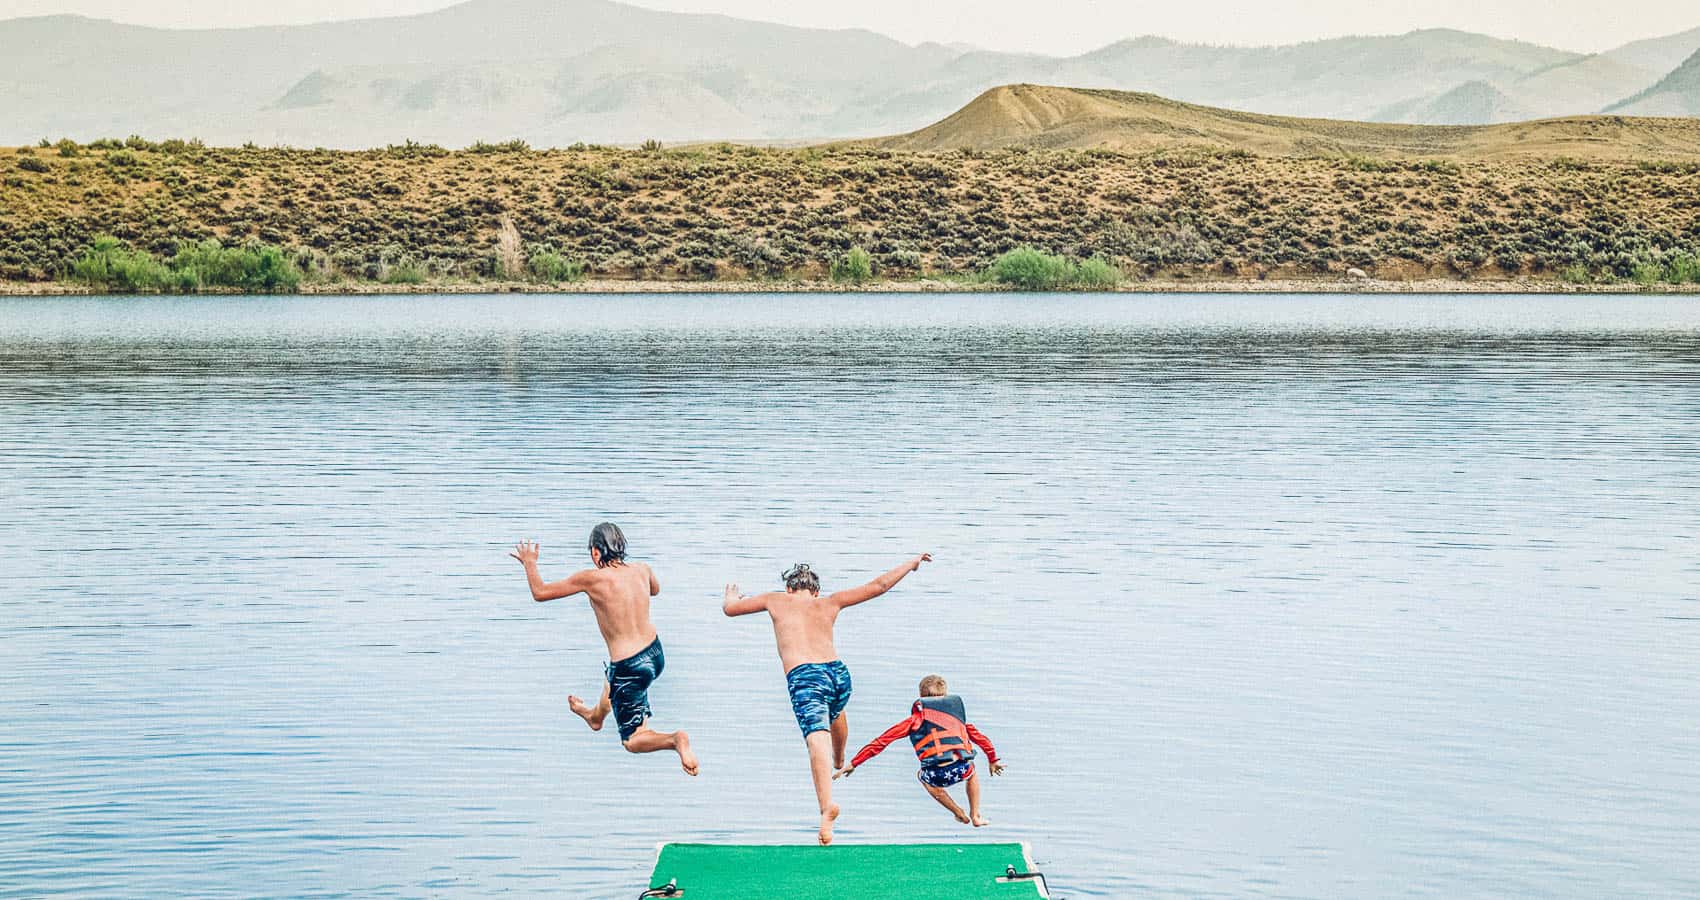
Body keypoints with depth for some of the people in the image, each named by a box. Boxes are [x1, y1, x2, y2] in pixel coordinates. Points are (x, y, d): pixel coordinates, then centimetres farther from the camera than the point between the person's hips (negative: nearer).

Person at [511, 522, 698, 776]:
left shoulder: (592, 579, -18)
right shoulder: (641, 570, -3)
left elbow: (539, 592, -7)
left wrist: (529, 563, 11)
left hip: (631, 669, -7)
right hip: (655, 654, 7)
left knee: (633, 741, 6)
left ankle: (675, 740, -22)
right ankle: (596, 716, 66)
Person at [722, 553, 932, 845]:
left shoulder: (776, 601, 18)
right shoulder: (829, 603, 22)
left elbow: (729, 609, 30)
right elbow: (878, 586, 25)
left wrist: (731, 597, 54)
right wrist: (911, 564, 39)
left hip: (804, 678, -4)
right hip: (838, 673, 4)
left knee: (818, 740, -22)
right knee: (835, 712, 38)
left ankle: (827, 804, -45)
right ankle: (840, 761, 67)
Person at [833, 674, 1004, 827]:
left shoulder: (917, 718, 16)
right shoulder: (957, 713, 24)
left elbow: (882, 740, 14)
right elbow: (981, 739, 32)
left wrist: (854, 764, 17)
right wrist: (993, 761, 50)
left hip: (937, 775, -2)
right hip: (961, 770, 2)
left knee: (922, 776, 36)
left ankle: (959, 814, 30)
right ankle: (976, 816, 33)